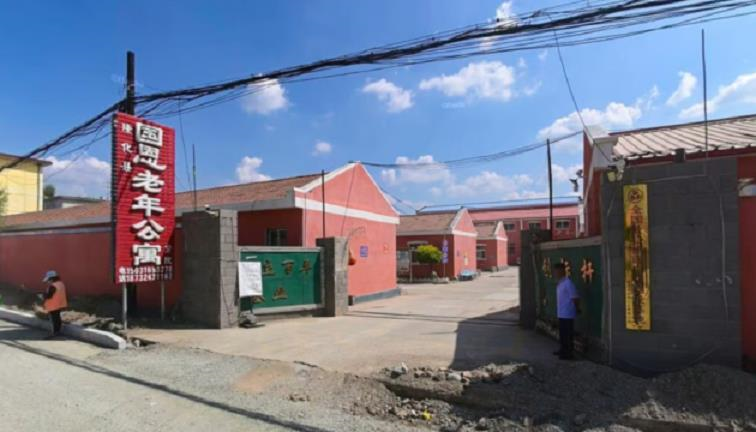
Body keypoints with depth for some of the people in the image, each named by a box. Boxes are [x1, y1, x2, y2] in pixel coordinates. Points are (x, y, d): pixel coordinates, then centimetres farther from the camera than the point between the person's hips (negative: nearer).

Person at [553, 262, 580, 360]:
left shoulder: (568, 283, -19)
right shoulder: (560, 283, 12)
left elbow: (575, 298, -17)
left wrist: (577, 309, -6)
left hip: (567, 314, -9)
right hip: (561, 314, 9)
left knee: (568, 334, -2)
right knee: (562, 333, 18)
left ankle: (570, 353, 6)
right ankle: (563, 350, 29)